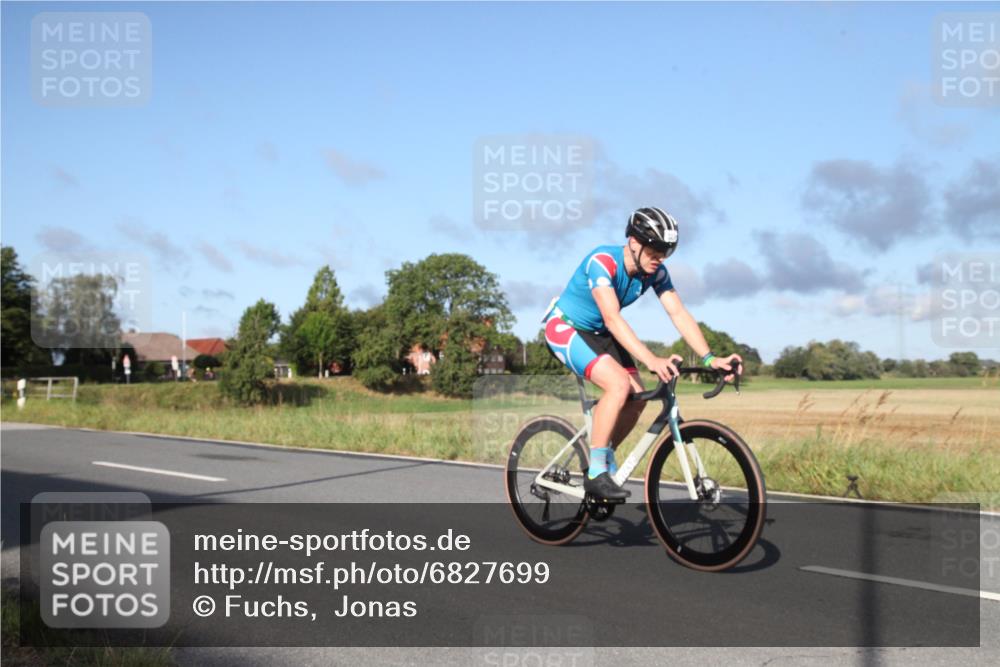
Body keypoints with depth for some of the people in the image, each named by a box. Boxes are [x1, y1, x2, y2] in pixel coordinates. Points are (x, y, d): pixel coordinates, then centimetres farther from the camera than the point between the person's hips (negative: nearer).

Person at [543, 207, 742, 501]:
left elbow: (680, 314, -13)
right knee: (618, 383, -27)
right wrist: (651, 360, -49)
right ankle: (595, 473, -19)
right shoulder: (602, 261, -30)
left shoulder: (655, 272, -9)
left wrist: (710, 359, -26)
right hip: (565, 328, -7)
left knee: (638, 397, -7)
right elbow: (612, 318, -39)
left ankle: (604, 458, 16)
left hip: (598, 334, 7)